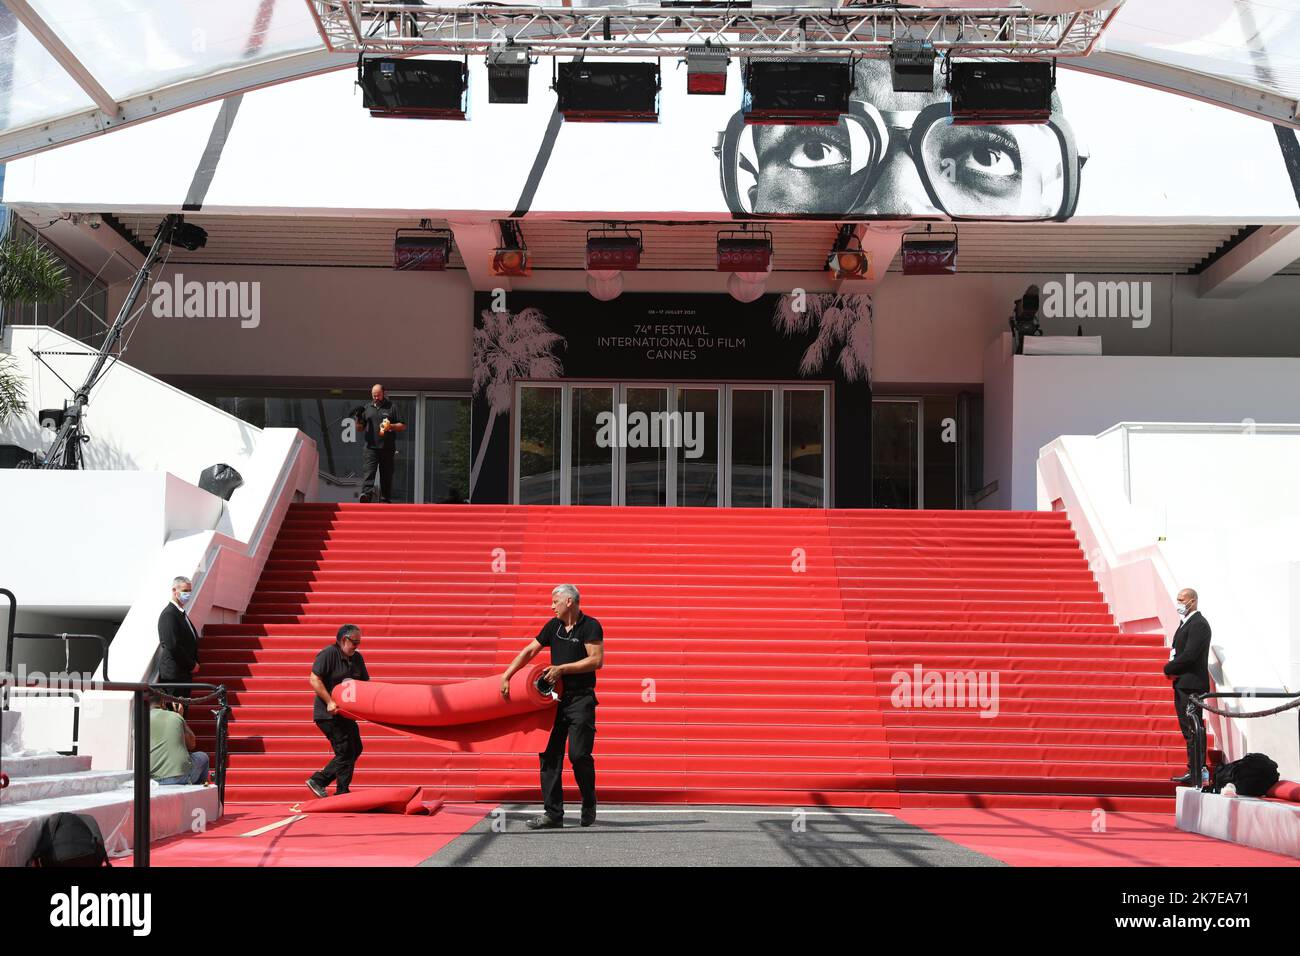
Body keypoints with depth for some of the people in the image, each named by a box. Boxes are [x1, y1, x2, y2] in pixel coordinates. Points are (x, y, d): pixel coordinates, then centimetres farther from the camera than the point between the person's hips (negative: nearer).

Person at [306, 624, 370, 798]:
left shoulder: (357, 658, 11)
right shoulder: (328, 654, -12)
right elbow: (314, 680, -18)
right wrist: (329, 702, -24)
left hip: (345, 713, 9)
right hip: (328, 714, -9)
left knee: (355, 749, 12)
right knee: (346, 751, -9)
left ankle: (318, 780, 16)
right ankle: (342, 794, 0)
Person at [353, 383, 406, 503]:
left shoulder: (392, 408, 8)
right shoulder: (367, 408, 15)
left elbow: (403, 426, 6)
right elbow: (360, 427, 17)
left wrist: (391, 426, -12)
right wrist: (358, 419, -3)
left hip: (387, 448, -1)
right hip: (370, 447, 1)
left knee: (386, 475, 4)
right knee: (368, 472, -16)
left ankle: (385, 499, 11)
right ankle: (366, 493, -29)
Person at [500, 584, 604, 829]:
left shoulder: (590, 626, -7)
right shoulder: (553, 626, 11)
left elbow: (597, 660, -15)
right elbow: (529, 652, 14)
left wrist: (562, 668, -15)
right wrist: (506, 676, 7)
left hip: (581, 700, -6)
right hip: (557, 698, 6)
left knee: (579, 754, -11)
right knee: (550, 755, 1)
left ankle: (589, 807, 10)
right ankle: (553, 813, 3)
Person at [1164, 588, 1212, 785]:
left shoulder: (1199, 624, -14)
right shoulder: (1186, 622, 19)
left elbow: (1189, 655, -22)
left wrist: (1169, 669, -9)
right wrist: (1172, 669, 1)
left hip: (1191, 685, -10)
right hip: (1182, 684, 10)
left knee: (1193, 731, -10)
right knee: (1188, 731, 14)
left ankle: (1198, 776, -9)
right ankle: (1193, 772, 20)